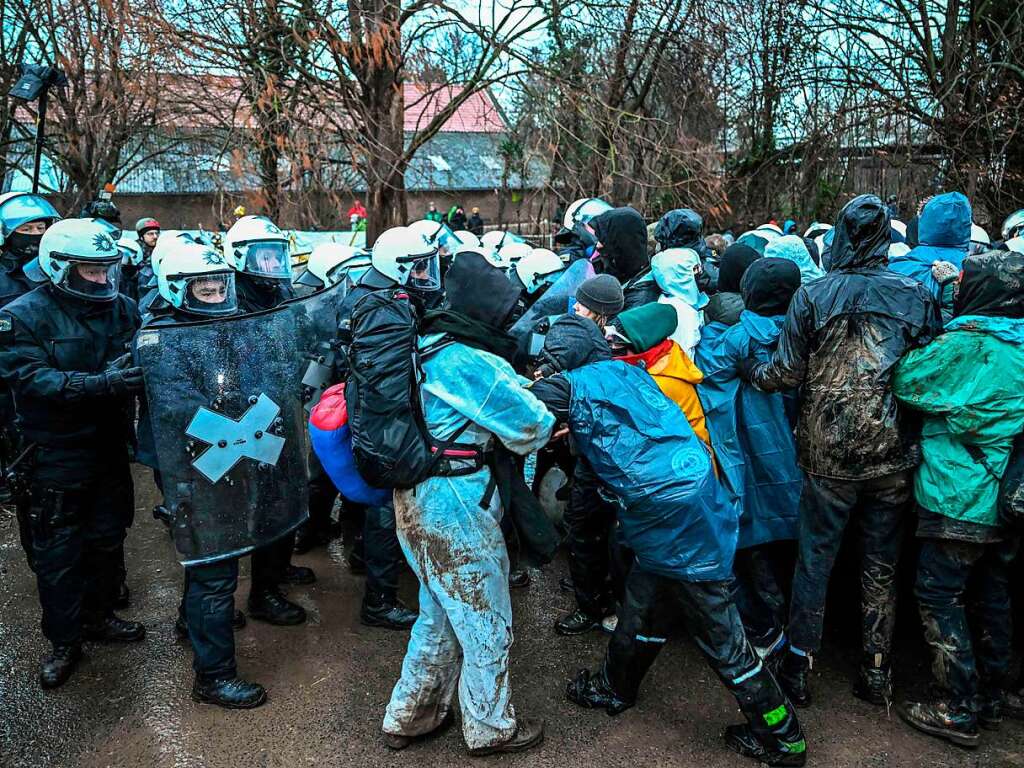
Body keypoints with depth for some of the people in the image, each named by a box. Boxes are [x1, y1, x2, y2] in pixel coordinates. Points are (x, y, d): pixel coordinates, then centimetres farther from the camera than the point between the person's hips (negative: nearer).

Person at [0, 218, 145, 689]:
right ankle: (64, 641, 22)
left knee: (107, 538, 18)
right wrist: (101, 383, -36)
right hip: (56, 457, -4)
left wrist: (140, 371, -23)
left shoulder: (122, 308, -1)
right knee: (58, 552, 6)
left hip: (110, 448, 5)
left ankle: (98, 617, 38)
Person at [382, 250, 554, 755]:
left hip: (418, 504, 9)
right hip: (456, 512, -9)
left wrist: (522, 387, -2)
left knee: (439, 618, 25)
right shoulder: (474, 364, -22)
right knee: (486, 625, 12)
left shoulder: (425, 348, 5)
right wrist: (549, 423, 7)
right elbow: (532, 427, -14)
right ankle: (489, 728, 32)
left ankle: (408, 716, 39)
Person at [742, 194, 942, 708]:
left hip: (828, 456, -1)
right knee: (881, 567, 15)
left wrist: (748, 368, 11)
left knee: (815, 560, 11)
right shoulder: (918, 296, -4)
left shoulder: (812, 297, -7)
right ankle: (877, 674, 26)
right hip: (893, 455, 1)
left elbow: (785, 373, -7)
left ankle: (798, 668, 19)